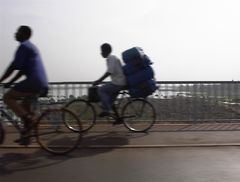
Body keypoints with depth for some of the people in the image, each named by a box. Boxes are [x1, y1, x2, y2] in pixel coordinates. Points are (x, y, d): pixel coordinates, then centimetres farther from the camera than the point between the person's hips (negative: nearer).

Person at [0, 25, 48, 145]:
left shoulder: (23, 46, -6)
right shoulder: (31, 47, 25)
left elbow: (13, 67, -11)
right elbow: (23, 69, 26)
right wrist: (10, 82, 25)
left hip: (34, 81, -10)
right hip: (42, 84, 10)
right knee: (24, 105, 19)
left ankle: (29, 119, -8)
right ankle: (26, 136, 23)